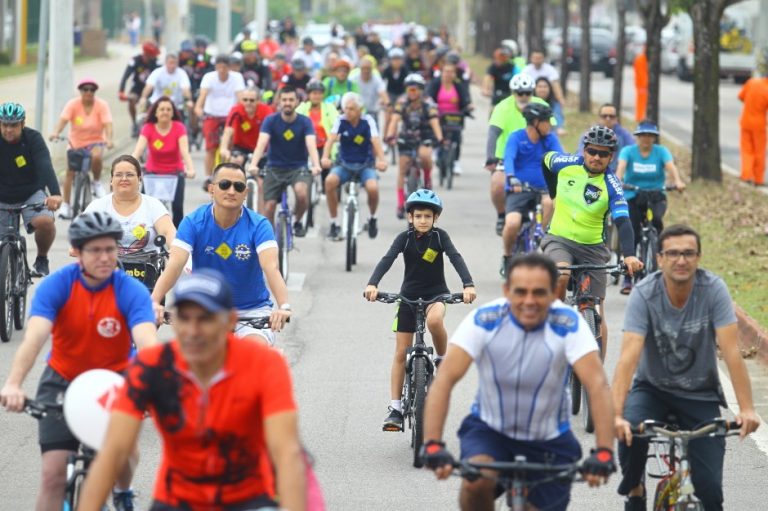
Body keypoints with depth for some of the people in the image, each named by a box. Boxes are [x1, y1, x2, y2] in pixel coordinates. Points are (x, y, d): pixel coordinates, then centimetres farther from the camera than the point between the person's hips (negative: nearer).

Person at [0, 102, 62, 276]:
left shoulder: (33, 138, -18)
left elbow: (45, 166, -31)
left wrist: (55, 194, -48)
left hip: (32, 193, -2)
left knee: (45, 222, -29)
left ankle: (42, 259, -2)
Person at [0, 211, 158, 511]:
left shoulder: (131, 291, -20)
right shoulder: (56, 286, -20)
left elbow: (147, 343, -34)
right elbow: (34, 337, -33)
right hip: (63, 381, 0)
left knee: (123, 451, -15)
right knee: (53, 473, -10)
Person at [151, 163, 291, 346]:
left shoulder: (258, 225, -13)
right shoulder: (193, 222, -11)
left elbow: (271, 268, -28)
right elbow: (174, 265, -24)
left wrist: (283, 307, -47)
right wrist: (154, 302, -42)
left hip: (252, 311, -1)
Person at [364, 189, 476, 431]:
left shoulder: (440, 236, -9)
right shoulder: (404, 238, -8)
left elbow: (456, 258, -21)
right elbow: (387, 260, -21)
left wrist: (468, 285, -38)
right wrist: (372, 284, -39)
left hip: (436, 293, -2)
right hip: (409, 295, 2)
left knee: (435, 320, -38)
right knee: (401, 352, 0)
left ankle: (442, 359, -8)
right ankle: (395, 409, 5)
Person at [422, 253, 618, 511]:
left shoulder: (568, 324, -22)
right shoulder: (483, 320, -21)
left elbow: (597, 385, -31)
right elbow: (445, 379, -29)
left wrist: (603, 453, -44)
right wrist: (433, 446, -42)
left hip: (549, 441, 1)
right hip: (489, 429, -1)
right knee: (476, 482, -30)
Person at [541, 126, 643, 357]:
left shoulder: (611, 185, -14)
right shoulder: (567, 164, -7)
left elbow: (623, 222, -26)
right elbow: (546, 159, 17)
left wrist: (629, 255, -43)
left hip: (593, 248, 0)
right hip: (559, 240, 0)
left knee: (597, 315, -1)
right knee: (561, 275, -35)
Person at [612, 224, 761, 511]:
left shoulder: (714, 290, -18)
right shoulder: (644, 294, -20)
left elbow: (731, 352, -23)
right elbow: (629, 356, -30)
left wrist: (746, 409, -33)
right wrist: (616, 415, -42)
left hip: (700, 394, 0)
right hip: (653, 388, 0)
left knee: (710, 487, -11)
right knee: (629, 431, -31)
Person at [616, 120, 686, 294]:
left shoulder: (661, 151, -3)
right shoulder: (628, 151, -4)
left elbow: (670, 166, -20)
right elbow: (621, 166, -22)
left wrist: (678, 181, -40)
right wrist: (618, 181, -43)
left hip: (656, 197, 0)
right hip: (633, 197, 0)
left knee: (656, 219, -32)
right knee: (632, 237, -5)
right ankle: (628, 279, 3)